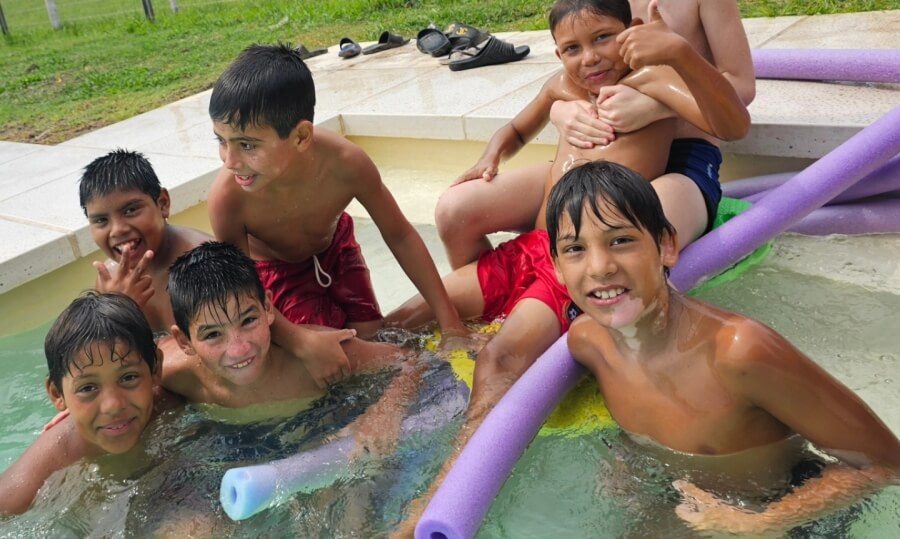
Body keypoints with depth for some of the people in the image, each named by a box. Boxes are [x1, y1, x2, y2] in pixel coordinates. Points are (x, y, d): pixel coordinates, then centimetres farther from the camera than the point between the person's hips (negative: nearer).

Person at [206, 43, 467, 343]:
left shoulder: (346, 162, -35)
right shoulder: (227, 196, -38)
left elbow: (400, 236, -21)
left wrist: (449, 321, -19)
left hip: (335, 248, 2)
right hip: (276, 271, -2)